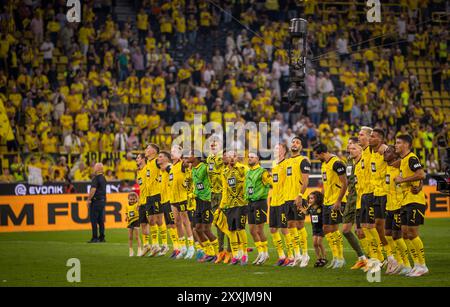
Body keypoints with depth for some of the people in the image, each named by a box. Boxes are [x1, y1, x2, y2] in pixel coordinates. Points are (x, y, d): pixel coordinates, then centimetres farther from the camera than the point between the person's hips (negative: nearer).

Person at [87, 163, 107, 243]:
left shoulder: (96, 178, -14)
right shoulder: (103, 178, 14)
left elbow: (93, 189, -20)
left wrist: (89, 199, -13)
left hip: (96, 200, -9)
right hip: (103, 200, 9)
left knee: (94, 220, -5)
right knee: (101, 220, 11)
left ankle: (95, 238, -7)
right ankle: (102, 237, 12)